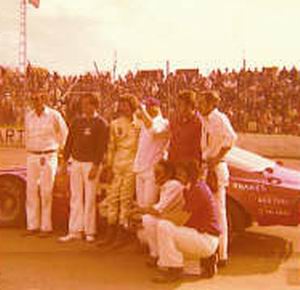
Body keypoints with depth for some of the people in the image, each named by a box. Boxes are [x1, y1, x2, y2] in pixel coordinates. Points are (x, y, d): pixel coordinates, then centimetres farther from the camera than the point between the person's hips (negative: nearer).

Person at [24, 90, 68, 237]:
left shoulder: (54, 115, -6)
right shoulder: (28, 116, 6)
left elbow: (64, 132, 8)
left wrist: (59, 149, 13)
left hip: (49, 157, -4)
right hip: (32, 157, 4)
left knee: (46, 192, -5)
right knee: (31, 191, 4)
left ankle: (46, 227, 2)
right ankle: (33, 226, 12)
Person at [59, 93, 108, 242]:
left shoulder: (101, 123, -3)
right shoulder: (76, 121, 12)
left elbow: (102, 146, -9)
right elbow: (69, 142, 15)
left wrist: (95, 166, -15)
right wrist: (65, 160, 9)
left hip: (90, 164, -4)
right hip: (75, 163, 5)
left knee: (90, 198, -1)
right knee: (75, 198, 6)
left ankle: (89, 231, 7)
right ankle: (75, 231, 11)